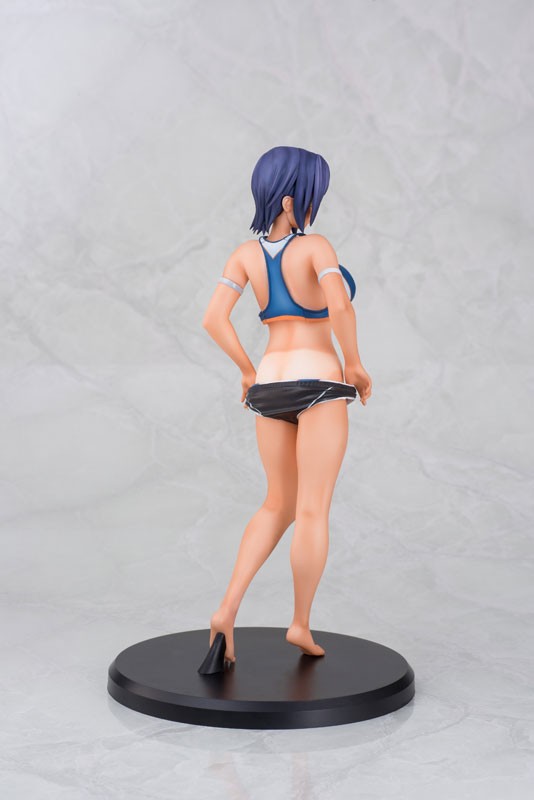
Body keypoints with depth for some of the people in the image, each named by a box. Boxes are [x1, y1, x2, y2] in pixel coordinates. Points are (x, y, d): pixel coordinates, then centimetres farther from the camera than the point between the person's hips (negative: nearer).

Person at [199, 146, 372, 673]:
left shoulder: (246, 253, 5)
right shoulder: (315, 247, -9)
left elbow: (214, 319, -4)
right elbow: (340, 306, -25)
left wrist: (247, 371, 9)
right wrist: (355, 366, -9)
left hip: (269, 386, 5)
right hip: (317, 382, -5)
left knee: (279, 504, 16)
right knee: (313, 511, 5)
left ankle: (227, 610, 3)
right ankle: (301, 625, 13)